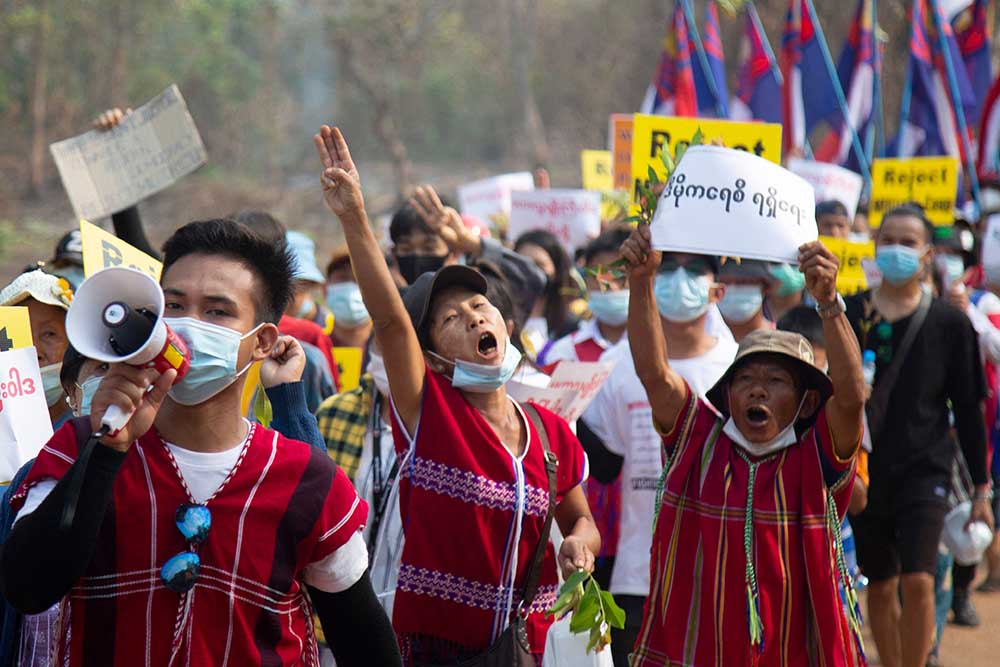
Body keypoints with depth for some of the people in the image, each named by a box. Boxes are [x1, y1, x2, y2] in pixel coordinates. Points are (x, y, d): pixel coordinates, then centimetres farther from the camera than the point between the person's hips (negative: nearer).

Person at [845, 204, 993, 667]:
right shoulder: (849, 314, 1)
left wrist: (981, 488, 4)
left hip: (924, 470, -2)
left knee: (918, 580, -15)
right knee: (880, 586, 10)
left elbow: (969, 410, 4)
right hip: (862, 469, 2)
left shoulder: (949, 324, 0)